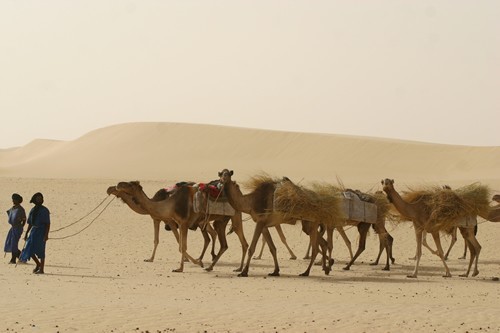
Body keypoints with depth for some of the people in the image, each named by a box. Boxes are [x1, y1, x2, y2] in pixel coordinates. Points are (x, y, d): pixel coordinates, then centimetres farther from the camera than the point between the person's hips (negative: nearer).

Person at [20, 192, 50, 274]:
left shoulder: (45, 210, -6)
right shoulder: (32, 211, 12)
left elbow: (48, 223, -10)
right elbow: (30, 223, 17)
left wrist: (46, 234, -19)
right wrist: (26, 233, 11)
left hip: (42, 231, -6)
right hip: (33, 231, 6)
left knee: (40, 251, -6)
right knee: (29, 250, 2)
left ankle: (41, 269, 1)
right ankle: (38, 264, 23)